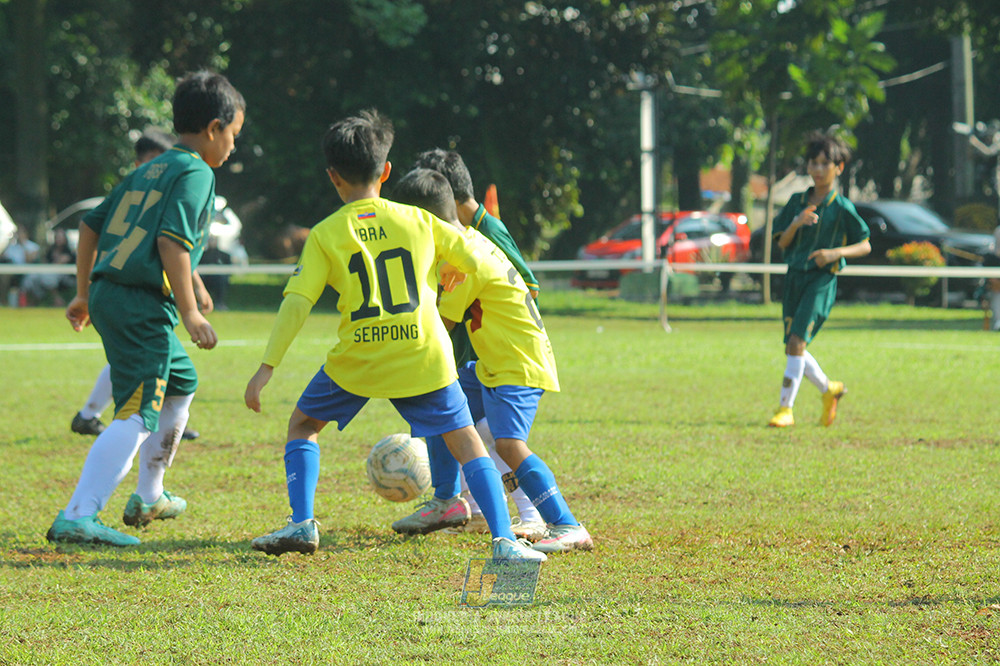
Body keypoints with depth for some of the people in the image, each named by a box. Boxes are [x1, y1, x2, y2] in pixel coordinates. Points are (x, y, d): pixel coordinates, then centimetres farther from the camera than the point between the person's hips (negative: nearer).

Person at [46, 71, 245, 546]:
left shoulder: (147, 171, 19)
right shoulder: (196, 173, -7)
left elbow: (91, 226, 21)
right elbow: (172, 241, -20)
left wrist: (83, 295, 29)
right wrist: (190, 312, -19)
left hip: (109, 293, 10)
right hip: (143, 304, -10)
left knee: (180, 386, 28)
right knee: (137, 415, -15)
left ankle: (148, 497, 36)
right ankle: (77, 517, -26)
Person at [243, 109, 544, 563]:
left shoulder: (324, 235, 0)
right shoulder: (417, 220, 5)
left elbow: (296, 304, -7)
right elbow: (475, 259, 12)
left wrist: (267, 367, -6)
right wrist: (452, 271, 36)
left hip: (357, 359, -1)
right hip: (424, 356, 1)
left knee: (302, 425, 21)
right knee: (467, 445, 7)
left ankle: (302, 524, 9)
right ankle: (504, 540, -6)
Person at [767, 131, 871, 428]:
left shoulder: (842, 208, -3)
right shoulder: (797, 201, 10)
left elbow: (865, 246, 2)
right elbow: (782, 243, 8)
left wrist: (835, 252, -15)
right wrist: (796, 223, -11)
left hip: (822, 280, -6)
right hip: (795, 277, 6)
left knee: (796, 342, -18)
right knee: (793, 349, 8)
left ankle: (786, 408, -15)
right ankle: (829, 390, 31)